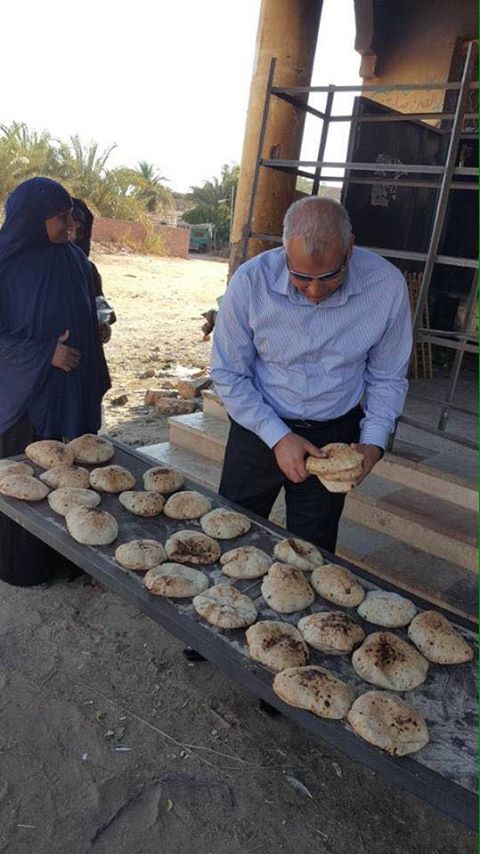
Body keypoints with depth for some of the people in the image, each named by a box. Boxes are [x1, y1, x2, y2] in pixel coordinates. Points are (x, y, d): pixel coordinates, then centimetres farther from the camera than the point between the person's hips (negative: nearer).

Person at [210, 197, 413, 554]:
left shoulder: (386, 285, -16)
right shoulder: (251, 281, -20)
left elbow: (387, 377, -2)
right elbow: (228, 373, -10)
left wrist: (373, 443, -15)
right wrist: (277, 437, -17)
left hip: (335, 434, 1)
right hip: (258, 428, 0)